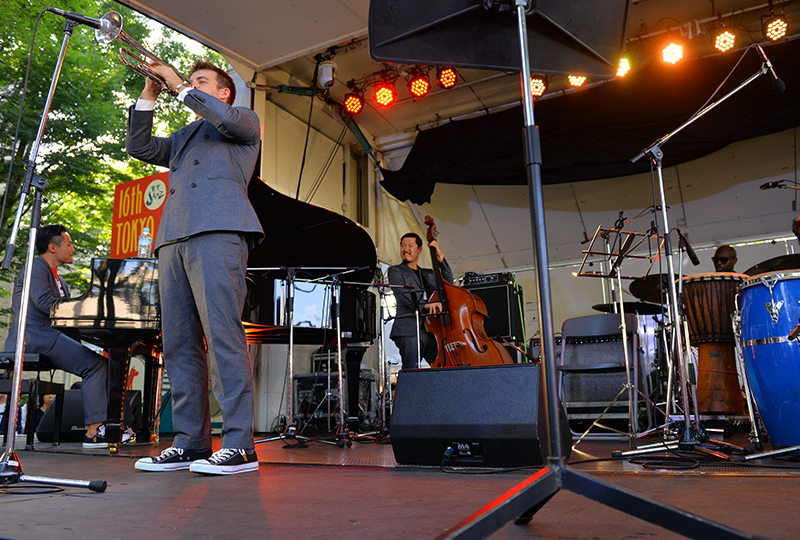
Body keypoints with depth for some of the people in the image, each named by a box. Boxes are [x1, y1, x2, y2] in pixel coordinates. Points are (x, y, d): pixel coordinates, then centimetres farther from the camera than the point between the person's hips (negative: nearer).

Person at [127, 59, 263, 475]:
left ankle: (239, 444, -18)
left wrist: (179, 86, 5)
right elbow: (139, 147, 25)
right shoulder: (182, 137, 36)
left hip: (218, 231, -7)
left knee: (222, 335, -18)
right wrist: (149, 93, 19)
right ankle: (190, 442, 3)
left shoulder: (244, 122, 19)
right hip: (173, 238, 7)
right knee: (179, 342, -1)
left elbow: (227, 118, -3)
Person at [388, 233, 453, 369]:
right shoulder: (396, 271, 10)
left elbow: (448, 284, 13)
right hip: (409, 331, -4)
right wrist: (424, 305, -23)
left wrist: (441, 258, 7)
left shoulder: (429, 274, 27)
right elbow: (402, 294, -7)